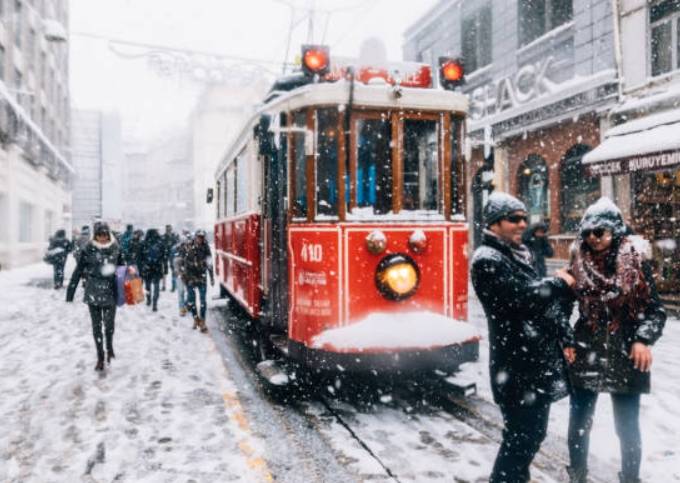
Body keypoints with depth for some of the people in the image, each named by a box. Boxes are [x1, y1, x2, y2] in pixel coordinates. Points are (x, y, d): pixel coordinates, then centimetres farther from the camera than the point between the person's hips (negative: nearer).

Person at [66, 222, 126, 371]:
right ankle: (100, 357, 21)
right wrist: (70, 292, -3)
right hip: (93, 292, 0)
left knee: (109, 324, 0)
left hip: (110, 292, 1)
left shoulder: (116, 248, -1)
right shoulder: (88, 249, -6)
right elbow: (78, 271, -3)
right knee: (96, 325, 7)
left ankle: (109, 346, 31)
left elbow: (120, 267, 12)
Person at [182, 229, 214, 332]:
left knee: (203, 300, -3)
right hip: (190, 278, 1)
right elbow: (184, 262, 3)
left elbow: (209, 264, 3)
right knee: (191, 299, 5)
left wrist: (212, 277, 4)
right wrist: (183, 275, 3)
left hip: (202, 277, 0)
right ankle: (196, 318, 24)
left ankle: (202, 322, 3)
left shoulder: (206, 248, -3)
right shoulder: (189, 248, -4)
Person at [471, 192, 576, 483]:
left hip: (539, 361, 9)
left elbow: (545, 299, 17)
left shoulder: (519, 254, 15)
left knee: (533, 432, 19)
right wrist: (559, 284, -8)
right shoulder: (487, 260, -15)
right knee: (521, 437, -1)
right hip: (518, 367, -9)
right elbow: (523, 297, -25)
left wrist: (565, 339, 8)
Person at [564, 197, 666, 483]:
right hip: (585, 354, 3)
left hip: (625, 357, -2)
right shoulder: (579, 262, -1)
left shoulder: (635, 261, -9)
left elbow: (654, 309, -5)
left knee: (627, 427, 11)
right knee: (578, 423, 13)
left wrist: (643, 339, -19)